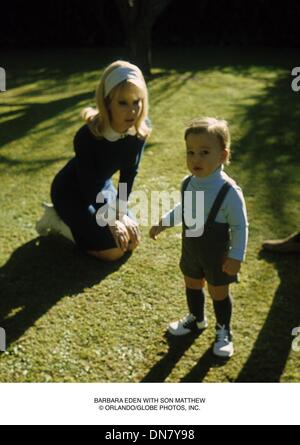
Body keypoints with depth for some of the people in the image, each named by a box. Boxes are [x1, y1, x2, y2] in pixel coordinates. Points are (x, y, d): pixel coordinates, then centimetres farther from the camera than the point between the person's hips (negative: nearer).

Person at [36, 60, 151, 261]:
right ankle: (57, 218, 5)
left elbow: (129, 173, -8)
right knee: (114, 250, -14)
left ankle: (82, 219, 21)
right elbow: (88, 185, -25)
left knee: (132, 240, 3)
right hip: (72, 191, -6)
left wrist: (120, 212, -12)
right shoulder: (88, 136, -35)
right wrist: (110, 220, -18)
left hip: (103, 187, 6)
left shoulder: (141, 128, -19)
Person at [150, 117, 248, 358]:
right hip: (191, 250, 5)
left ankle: (224, 331, 39)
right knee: (192, 286, 24)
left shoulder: (229, 192, -28)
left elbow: (240, 226, -19)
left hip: (218, 256, -5)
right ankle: (196, 319, 52)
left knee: (219, 293, 14)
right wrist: (163, 224, 14)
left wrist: (237, 256, -20)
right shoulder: (187, 183, -10)